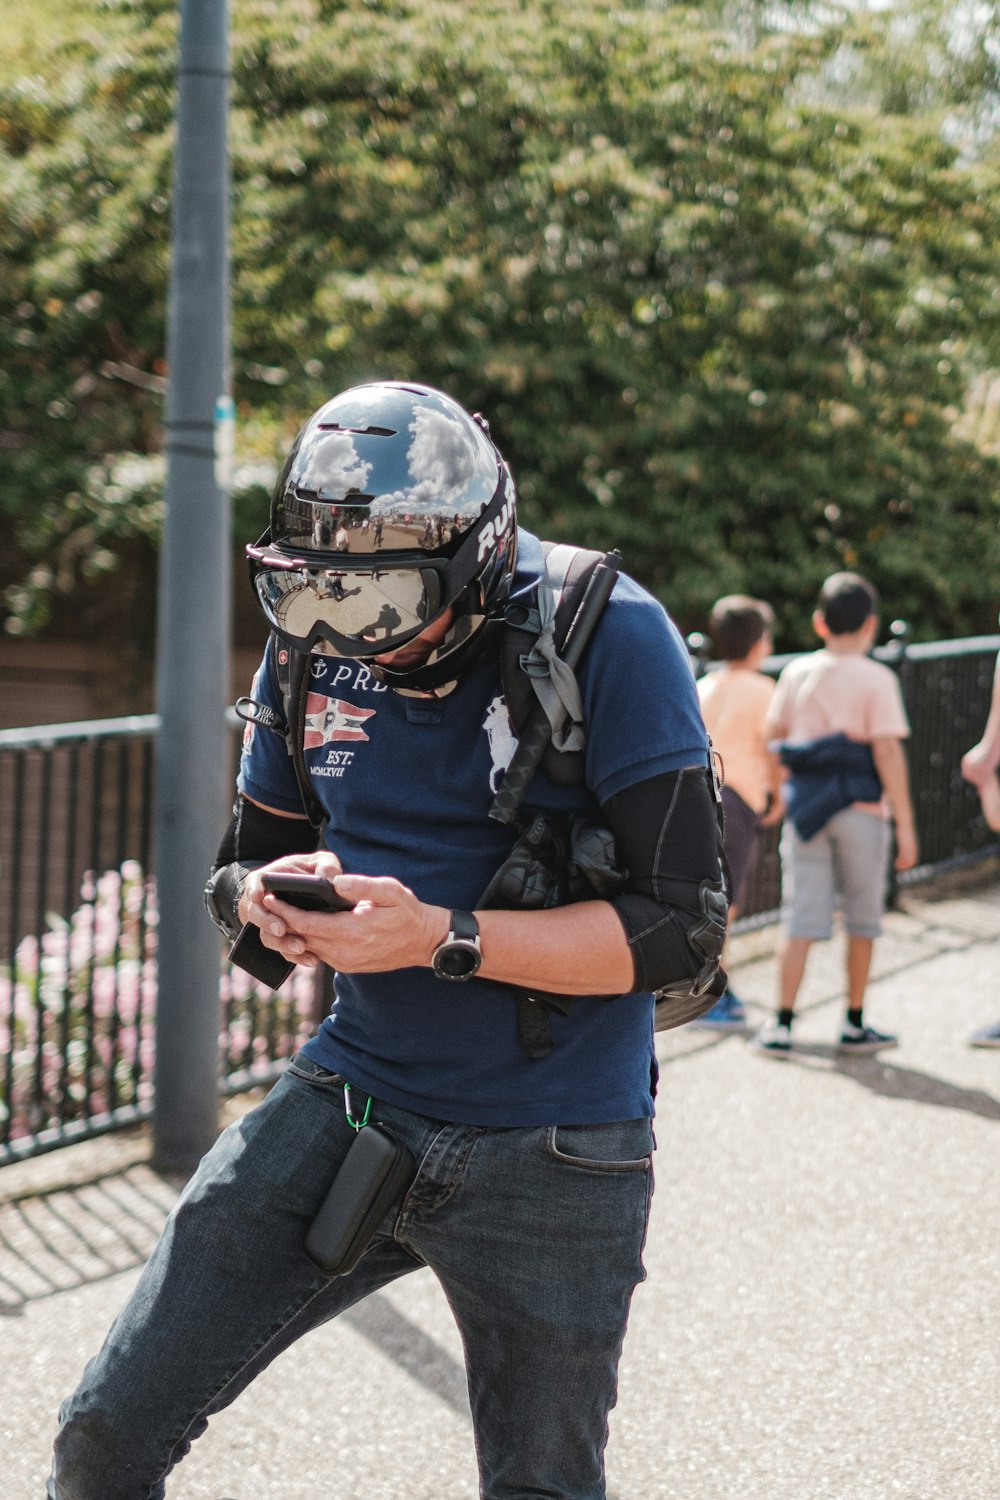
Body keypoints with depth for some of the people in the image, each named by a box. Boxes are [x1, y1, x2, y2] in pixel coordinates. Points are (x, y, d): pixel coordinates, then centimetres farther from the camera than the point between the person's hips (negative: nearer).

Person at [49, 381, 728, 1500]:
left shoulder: (604, 637, -16)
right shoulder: (315, 653, 0)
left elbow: (684, 930, -18)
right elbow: (246, 862, 13)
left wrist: (440, 938, -26)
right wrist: (266, 901, -12)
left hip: (548, 1159, -4)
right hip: (348, 1103, 4)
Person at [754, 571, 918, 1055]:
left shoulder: (796, 673, 5)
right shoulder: (876, 679, -8)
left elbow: (772, 736, 11)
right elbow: (888, 751, -13)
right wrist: (905, 825, -11)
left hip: (805, 806, 3)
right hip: (861, 808, -3)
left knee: (801, 916, 4)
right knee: (863, 919, 10)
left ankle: (782, 1022, -2)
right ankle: (855, 1023, 17)